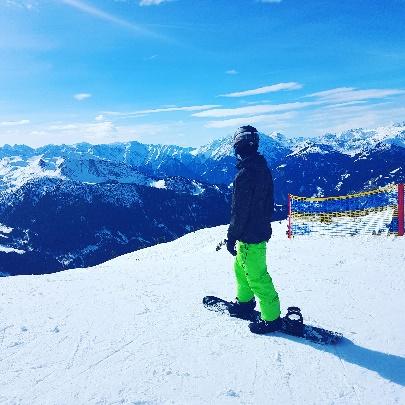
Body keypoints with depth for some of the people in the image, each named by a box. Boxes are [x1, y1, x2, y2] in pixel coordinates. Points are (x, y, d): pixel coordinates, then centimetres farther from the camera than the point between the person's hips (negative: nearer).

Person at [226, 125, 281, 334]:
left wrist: (232, 236, -13)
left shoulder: (245, 173, -23)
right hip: (261, 229, 10)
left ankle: (271, 318, 15)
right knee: (241, 267, 25)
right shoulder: (263, 168, 5)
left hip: (250, 235, -10)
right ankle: (244, 301, 43)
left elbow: (240, 210, -21)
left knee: (256, 277, 2)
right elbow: (268, 203, 14)